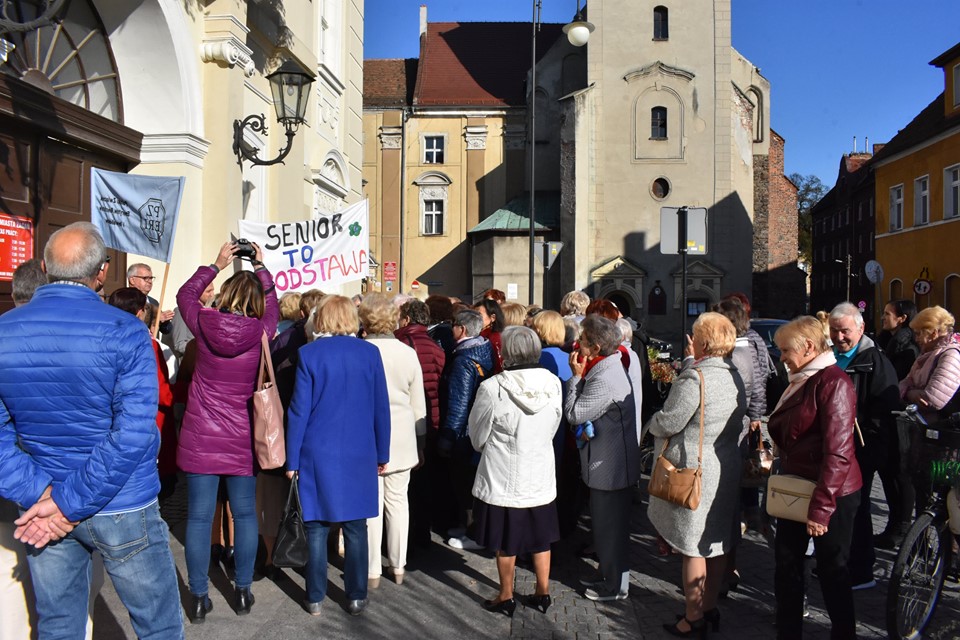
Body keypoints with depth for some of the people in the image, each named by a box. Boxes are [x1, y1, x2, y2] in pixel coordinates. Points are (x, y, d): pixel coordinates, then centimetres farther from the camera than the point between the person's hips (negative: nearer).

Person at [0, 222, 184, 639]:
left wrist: (40, 493, -9)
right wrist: (73, 503, -17)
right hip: (121, 509, -4)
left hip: (43, 508, 5)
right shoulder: (124, 332, -17)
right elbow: (133, 432, -23)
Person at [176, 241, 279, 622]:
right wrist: (261, 268, 24)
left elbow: (185, 294, 15)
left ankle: (199, 598, 15)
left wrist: (217, 264, 19)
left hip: (200, 438, 0)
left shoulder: (205, 325, -7)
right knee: (245, 514, 12)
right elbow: (272, 305, 16)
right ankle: (243, 591, 21)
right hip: (242, 440, 0)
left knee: (199, 517, 6)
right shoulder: (262, 331, -7)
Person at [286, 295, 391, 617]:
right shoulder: (369, 352, -2)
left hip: (318, 454, -1)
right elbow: (380, 407, 1)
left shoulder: (309, 354, -5)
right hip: (359, 454, 1)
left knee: (316, 527, 9)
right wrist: (382, 454, 10)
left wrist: (292, 460, 1)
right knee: (355, 528, 9)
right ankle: (356, 596, 18)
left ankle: (315, 598, 18)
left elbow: (299, 409, -5)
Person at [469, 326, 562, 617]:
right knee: (540, 538, 19)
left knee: (505, 542, 12)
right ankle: (542, 593, 31)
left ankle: (506, 597, 26)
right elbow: (553, 429, 4)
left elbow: (478, 437, -7)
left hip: (503, 478, -3)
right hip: (541, 477, 4)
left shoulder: (492, 388, -21)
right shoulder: (553, 383, -10)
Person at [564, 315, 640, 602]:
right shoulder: (609, 369, 7)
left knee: (609, 527, 5)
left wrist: (576, 376, -15)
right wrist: (581, 376, 1)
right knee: (609, 524, 22)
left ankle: (615, 586, 20)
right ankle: (610, 575, 36)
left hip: (609, 467, -10)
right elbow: (582, 410, 11)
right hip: (611, 463, 10)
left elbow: (573, 414, -21)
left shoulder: (604, 380, -27)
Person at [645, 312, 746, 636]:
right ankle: (710, 607, 31)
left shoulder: (694, 378, -22)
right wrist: (691, 363, 17)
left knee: (694, 548, 3)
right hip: (726, 471, 9)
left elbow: (667, 423, -19)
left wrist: (652, 422, 3)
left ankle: (693, 619, 15)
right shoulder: (734, 376, 5)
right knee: (716, 544, 17)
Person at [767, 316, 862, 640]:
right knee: (787, 564, 13)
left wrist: (821, 507, -21)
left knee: (832, 570, 5)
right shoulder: (801, 382, 11)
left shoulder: (833, 382, -17)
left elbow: (838, 452, -21)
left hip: (831, 493, -8)